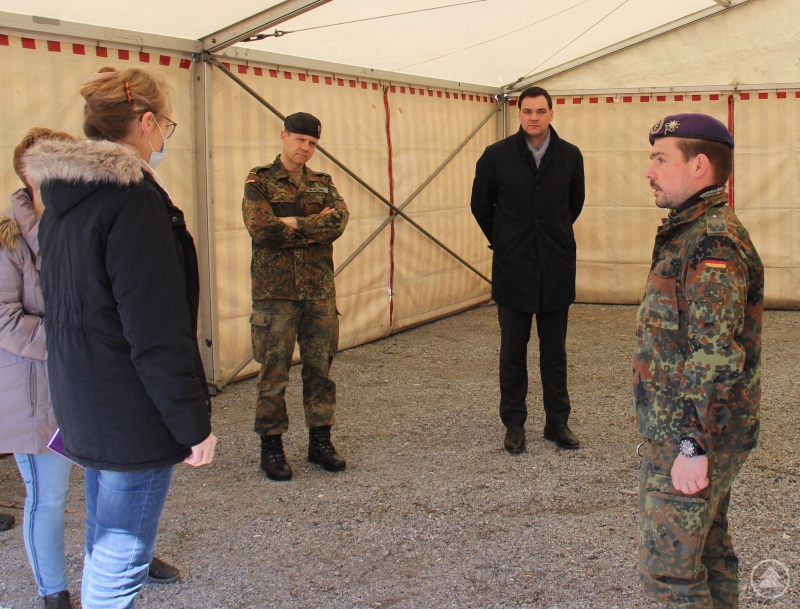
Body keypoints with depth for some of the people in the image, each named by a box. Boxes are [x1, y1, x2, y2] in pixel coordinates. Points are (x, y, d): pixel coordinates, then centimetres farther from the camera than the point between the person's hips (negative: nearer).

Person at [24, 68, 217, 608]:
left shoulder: (64, 198, 9)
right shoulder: (133, 200, -20)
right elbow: (158, 333, -22)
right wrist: (194, 421, -15)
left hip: (84, 402, 9)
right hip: (133, 415, -9)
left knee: (105, 547, 22)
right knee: (119, 565, 1)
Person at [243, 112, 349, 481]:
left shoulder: (323, 184, 13)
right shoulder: (259, 182, 0)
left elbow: (339, 222, -7)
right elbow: (261, 229, -16)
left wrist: (293, 224, -16)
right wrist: (315, 225, -10)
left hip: (320, 291, 4)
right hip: (275, 292, -4)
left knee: (320, 367, 9)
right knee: (274, 370, 1)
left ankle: (320, 440, 20)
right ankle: (271, 446, 12)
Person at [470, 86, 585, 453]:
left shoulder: (570, 156, 0)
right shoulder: (496, 156, -5)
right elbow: (481, 205, 9)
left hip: (556, 269, 1)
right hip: (513, 269, -1)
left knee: (555, 352, 10)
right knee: (513, 353, 7)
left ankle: (557, 422, 20)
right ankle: (514, 425, 16)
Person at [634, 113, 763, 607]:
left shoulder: (712, 243, -21)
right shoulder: (692, 232, 13)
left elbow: (715, 355, -27)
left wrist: (692, 445, -27)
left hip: (691, 438, -10)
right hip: (692, 431, 10)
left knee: (669, 569, -4)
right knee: (710, 553, 20)